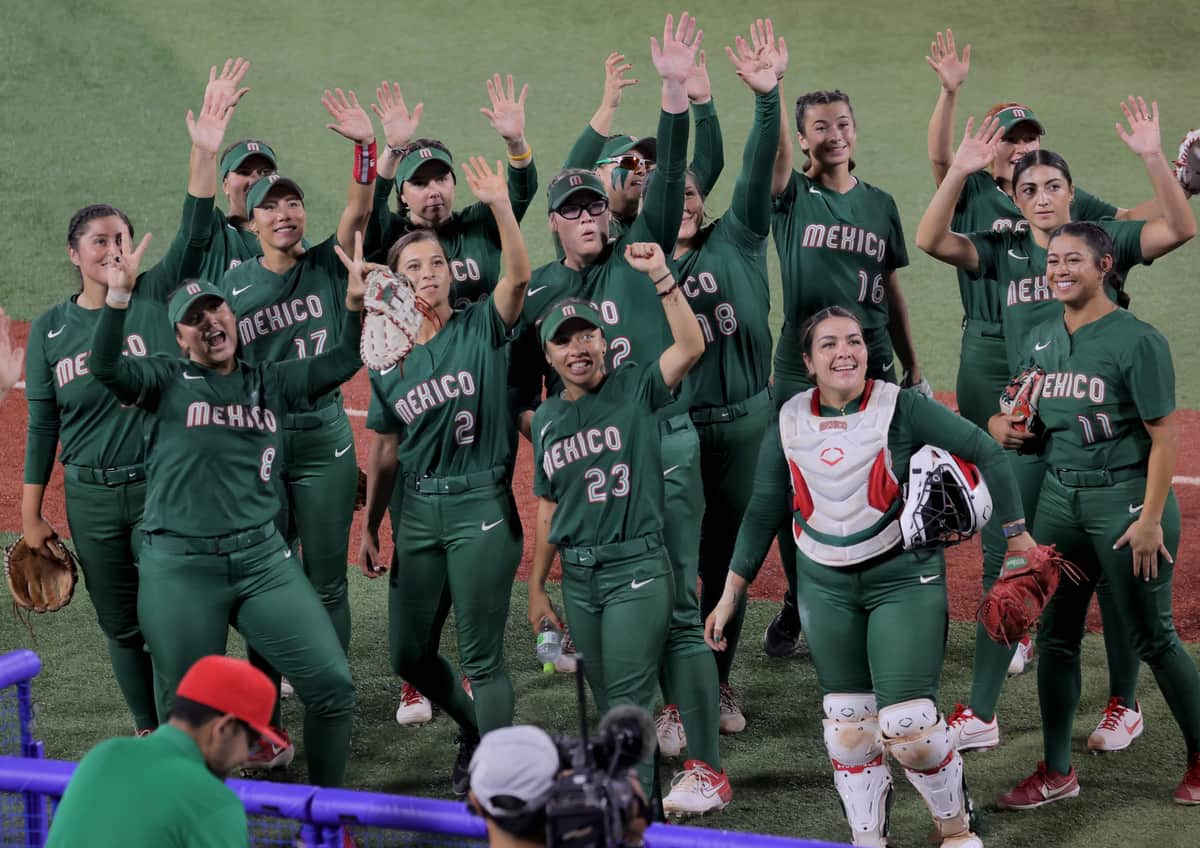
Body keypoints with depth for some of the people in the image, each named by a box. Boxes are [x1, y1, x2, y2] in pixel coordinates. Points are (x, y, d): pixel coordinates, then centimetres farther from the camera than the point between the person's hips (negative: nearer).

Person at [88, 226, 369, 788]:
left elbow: (343, 362, 6)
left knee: (332, 686, -3)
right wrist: (119, 294, -29)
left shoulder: (271, 382, 13)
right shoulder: (167, 381, 3)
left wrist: (355, 300, -11)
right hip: (179, 568, -3)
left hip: (262, 560, 3)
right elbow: (106, 368, -15)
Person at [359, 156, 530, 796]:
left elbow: (519, 276, -21)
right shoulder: (388, 359, 8)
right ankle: (475, 728, 37)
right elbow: (385, 451, 14)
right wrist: (370, 527, 15)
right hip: (415, 511, 5)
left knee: (481, 656, -4)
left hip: (481, 507, -5)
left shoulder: (482, 329, -2)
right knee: (408, 653, 11)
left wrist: (500, 206, -33)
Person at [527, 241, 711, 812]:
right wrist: (536, 587, 15)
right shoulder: (547, 419, 11)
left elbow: (691, 346, -20)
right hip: (578, 574, 5)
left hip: (637, 567, -5)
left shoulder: (635, 389, -3)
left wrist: (660, 277, -27)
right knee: (606, 699, 13)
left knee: (628, 699, -7)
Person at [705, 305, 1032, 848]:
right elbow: (764, 512, 10)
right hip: (825, 587, 4)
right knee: (847, 725, 6)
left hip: (903, 578, -4)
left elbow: (985, 452, -6)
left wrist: (1017, 537, -6)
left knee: (908, 726, -11)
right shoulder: (790, 421, 2)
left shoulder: (901, 407, -10)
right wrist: (731, 594, 9)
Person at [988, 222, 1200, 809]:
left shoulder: (1137, 341, -12)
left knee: (1152, 638, 3)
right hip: (1059, 496, 6)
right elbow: (1020, 409, 22)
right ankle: (1056, 772, 20)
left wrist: (1151, 519, -17)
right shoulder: (1039, 339, 8)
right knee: (1055, 635, 9)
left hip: (1125, 496, -6)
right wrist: (1003, 425, -3)